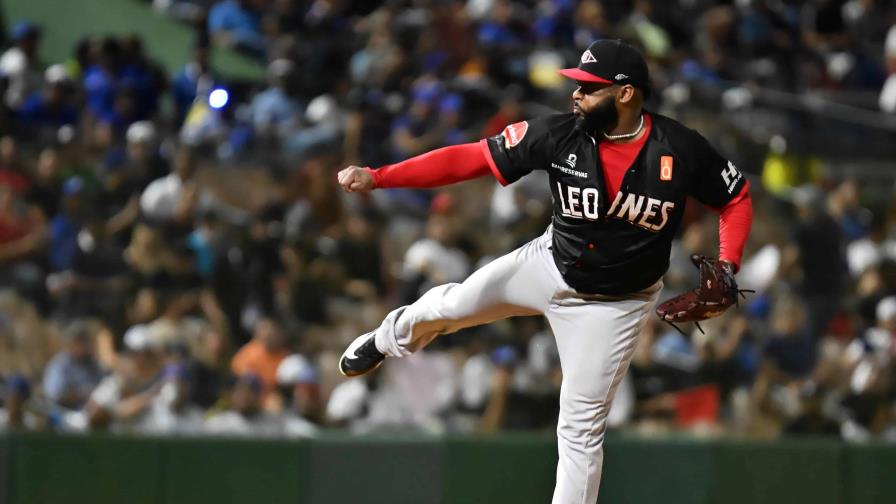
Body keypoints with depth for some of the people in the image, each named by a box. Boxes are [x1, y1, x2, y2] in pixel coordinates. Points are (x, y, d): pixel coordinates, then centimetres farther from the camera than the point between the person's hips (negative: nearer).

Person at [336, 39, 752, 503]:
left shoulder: (681, 150, -24)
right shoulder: (559, 135, -21)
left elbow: (737, 198, -8)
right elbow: (469, 159, -20)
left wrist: (727, 270, -23)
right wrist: (377, 177, -27)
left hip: (614, 304, -3)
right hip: (550, 267, 3)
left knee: (581, 427, -3)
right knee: (449, 306, 15)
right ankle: (389, 341, 52)